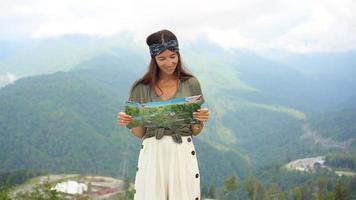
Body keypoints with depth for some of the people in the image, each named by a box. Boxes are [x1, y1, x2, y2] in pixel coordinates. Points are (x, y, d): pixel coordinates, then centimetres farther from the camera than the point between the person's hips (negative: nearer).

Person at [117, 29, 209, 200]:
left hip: (183, 154, 0)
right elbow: (139, 133, 6)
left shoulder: (190, 84, 2)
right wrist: (128, 121, -14)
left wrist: (200, 120, -13)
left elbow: (195, 131, 7)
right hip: (152, 155, 0)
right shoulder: (142, 87, 1)